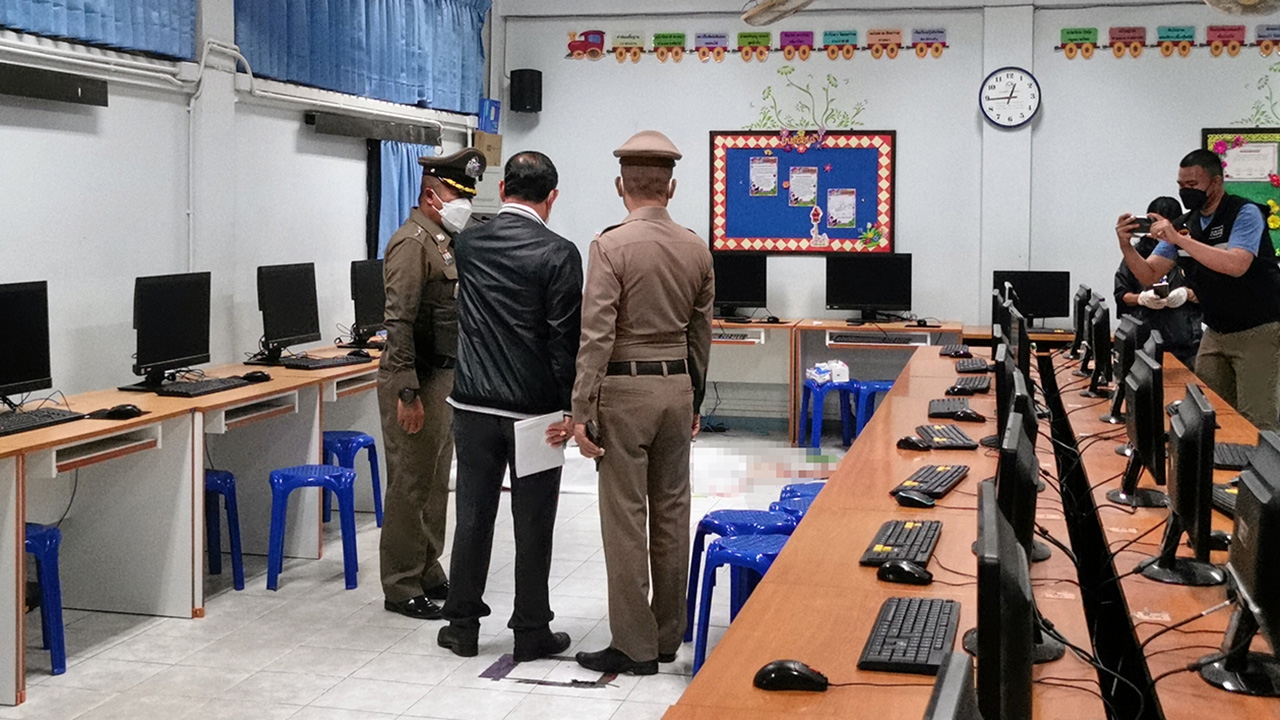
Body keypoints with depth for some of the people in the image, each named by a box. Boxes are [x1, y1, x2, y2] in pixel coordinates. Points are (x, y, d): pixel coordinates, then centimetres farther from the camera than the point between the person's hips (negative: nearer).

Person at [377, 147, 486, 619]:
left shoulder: (445, 242, 14)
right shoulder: (412, 242, -15)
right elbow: (399, 322, -21)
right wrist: (407, 394, -24)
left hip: (443, 376, 10)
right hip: (416, 381, -10)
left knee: (436, 483, 16)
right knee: (411, 486, -3)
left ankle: (429, 574, 26)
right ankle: (401, 588, 5)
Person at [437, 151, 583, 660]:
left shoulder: (469, 243, 1)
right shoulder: (559, 254, -11)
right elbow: (565, 339, -13)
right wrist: (571, 410, -8)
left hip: (474, 406, 4)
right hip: (535, 412, -4)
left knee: (473, 517, 12)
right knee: (533, 525, 5)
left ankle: (463, 626, 20)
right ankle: (532, 632, 14)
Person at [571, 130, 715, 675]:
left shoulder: (611, 246, -12)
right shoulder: (696, 249, 5)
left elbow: (597, 335, -16)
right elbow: (701, 333, 11)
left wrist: (582, 412, -13)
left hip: (625, 389, -5)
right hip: (677, 386, 6)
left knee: (625, 519, 0)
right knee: (671, 513, 12)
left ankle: (635, 647, 5)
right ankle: (667, 635, 22)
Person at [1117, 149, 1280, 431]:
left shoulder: (1245, 214, -15)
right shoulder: (1185, 224, 5)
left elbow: (1235, 266, -32)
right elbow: (1149, 276, 3)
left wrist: (1178, 239, -32)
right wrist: (1126, 246, -17)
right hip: (1216, 333, 7)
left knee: (1255, 421, -10)